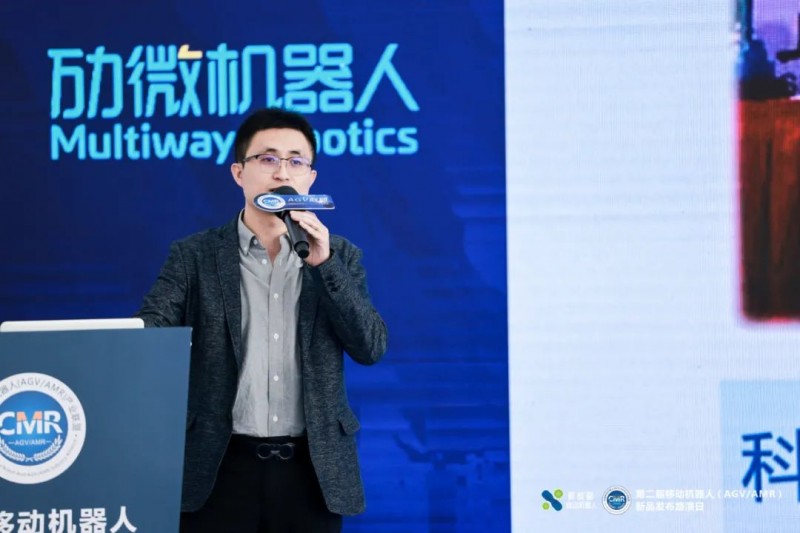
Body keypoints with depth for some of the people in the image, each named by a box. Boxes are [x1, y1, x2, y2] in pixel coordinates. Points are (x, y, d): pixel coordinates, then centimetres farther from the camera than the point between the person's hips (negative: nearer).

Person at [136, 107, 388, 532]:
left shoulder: (339, 255, 9)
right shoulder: (195, 255, 4)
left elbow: (371, 348, -1)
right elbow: (148, 332, -7)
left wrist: (324, 263, -11)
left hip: (312, 471, 2)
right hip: (222, 470, -1)